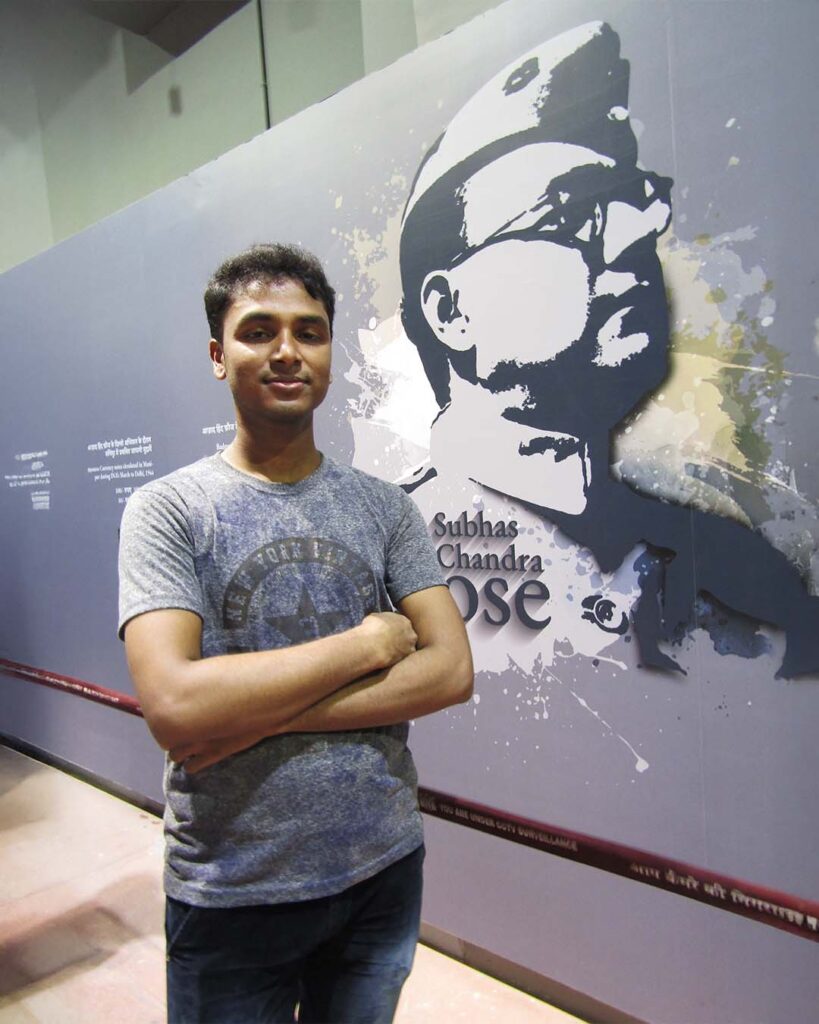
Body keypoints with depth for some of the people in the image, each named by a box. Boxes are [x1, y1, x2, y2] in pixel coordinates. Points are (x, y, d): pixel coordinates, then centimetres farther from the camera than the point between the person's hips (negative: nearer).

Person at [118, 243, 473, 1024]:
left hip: (384, 870, 3)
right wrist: (366, 642, -17)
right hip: (232, 896, -2)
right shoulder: (168, 510, -10)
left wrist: (262, 717, -19)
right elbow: (173, 708, -23)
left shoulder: (385, 508, -1)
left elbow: (451, 670, -10)